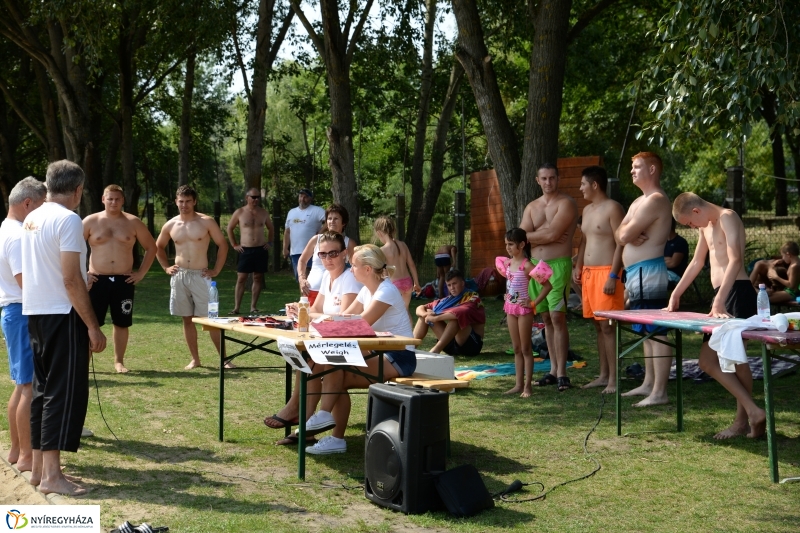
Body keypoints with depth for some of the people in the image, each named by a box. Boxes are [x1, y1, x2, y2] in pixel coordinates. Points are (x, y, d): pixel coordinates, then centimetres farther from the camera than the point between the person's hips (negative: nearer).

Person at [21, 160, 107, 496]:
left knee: (43, 389, 13)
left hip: (35, 313, 9)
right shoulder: (68, 220, -14)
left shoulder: (30, 219, 12)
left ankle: (39, 468, 18)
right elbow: (71, 280, -19)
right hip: (63, 315, -9)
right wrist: (93, 327, -16)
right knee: (65, 392, -5)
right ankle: (52, 475, -5)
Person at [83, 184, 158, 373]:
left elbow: (151, 247, 10)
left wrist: (141, 273, 4)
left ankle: (119, 361, 18)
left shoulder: (133, 223, 4)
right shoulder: (91, 221, 1)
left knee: (121, 323, 6)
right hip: (97, 280, -1)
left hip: (124, 281, 1)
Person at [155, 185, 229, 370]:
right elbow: (158, 247, 21)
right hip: (179, 277, 4)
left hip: (200, 276, -3)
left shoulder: (206, 222, -5)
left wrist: (216, 270, -4)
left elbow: (222, 245, 0)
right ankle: (195, 359, 16)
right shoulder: (170, 225, 5)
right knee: (187, 319, 7)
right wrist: (166, 267, 10)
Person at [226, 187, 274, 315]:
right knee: (241, 278, -4)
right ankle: (236, 308, -2)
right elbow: (229, 229, 9)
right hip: (245, 250, -2)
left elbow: (271, 228, 21)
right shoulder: (239, 212, -1)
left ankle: (253, 307, 11)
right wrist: (234, 245, 3)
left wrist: (269, 242, 9)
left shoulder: (264, 212, 6)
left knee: (258, 278, 5)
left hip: (261, 250, 2)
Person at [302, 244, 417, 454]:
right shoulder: (367, 291, 11)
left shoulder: (386, 291, -17)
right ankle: (337, 439, -6)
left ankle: (324, 415, -12)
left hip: (399, 358, -9)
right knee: (338, 379, -8)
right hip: (383, 355, 9)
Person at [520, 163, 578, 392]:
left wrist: (535, 235, 0)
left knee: (557, 317, -11)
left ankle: (562, 373, -8)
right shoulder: (532, 207, 14)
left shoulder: (566, 203, -5)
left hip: (558, 265, -6)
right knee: (546, 319, 9)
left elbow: (553, 233, -16)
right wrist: (547, 235, -8)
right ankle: (553, 371, 14)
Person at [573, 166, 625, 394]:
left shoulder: (613, 208, -10)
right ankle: (603, 375, 17)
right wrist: (578, 267, 13)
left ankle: (613, 379, -6)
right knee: (597, 326, 11)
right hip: (588, 273, 9)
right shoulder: (587, 210, 17)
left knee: (607, 326, -9)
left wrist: (613, 276, -20)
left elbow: (621, 244, -15)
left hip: (606, 272, -8)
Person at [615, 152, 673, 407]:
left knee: (656, 333, -10)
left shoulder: (656, 200, -13)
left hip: (648, 272, -11)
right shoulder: (639, 201, 21)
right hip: (636, 273, 11)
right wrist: (628, 233, -9)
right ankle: (649, 383, 25)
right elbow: (619, 235, 12)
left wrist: (627, 231, 4)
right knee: (647, 331, 16)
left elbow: (625, 235, -18)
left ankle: (659, 392, -10)